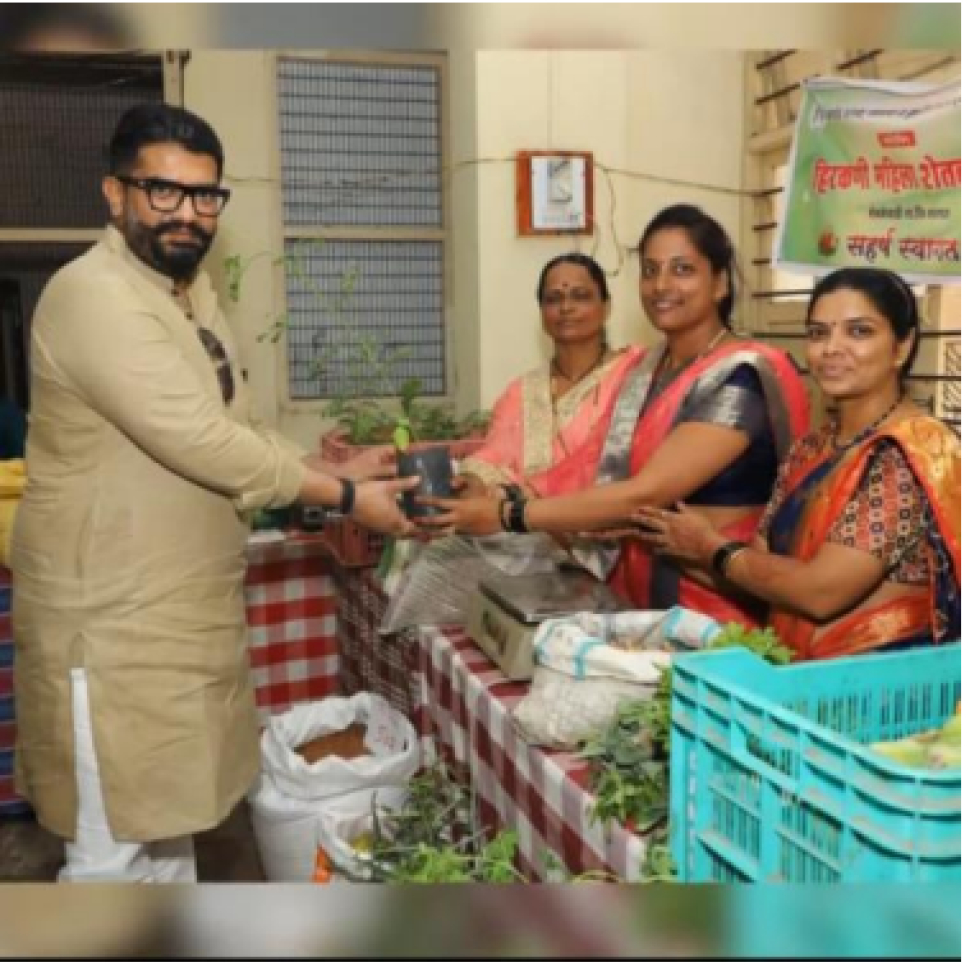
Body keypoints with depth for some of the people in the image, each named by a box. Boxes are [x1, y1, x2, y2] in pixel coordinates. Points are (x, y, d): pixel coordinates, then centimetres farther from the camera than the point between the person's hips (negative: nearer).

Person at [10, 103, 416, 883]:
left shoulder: (190, 289, 12)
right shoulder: (96, 297, -20)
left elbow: (231, 432, 15)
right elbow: (205, 446, -25)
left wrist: (333, 480, 3)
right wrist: (346, 497, -17)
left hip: (181, 606, 9)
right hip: (117, 619, -9)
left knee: (171, 820, 22)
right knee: (118, 847, 4)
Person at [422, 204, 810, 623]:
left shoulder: (740, 380, -15)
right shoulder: (646, 371, 10)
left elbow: (644, 494, -23)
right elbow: (603, 474, 5)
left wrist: (508, 516, -22)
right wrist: (500, 496, -8)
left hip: (715, 610, -6)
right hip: (641, 596, 6)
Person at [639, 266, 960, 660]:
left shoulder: (913, 453, -14)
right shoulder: (810, 449, 8)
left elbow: (821, 592, -19)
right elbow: (766, 562, 5)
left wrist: (712, 549, -7)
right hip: (800, 664, 6)